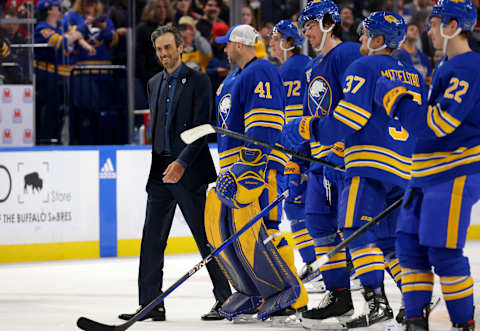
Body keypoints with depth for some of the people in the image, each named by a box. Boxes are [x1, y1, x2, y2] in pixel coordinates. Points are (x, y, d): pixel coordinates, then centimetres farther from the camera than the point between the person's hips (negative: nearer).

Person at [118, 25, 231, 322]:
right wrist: (157, 162, 15)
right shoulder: (154, 84, 16)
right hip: (160, 171, 7)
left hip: (189, 171, -7)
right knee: (152, 239, 2)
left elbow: (202, 128, -12)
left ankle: (224, 299, 5)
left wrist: (182, 163, -21)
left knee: (205, 237, -2)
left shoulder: (198, 82, -6)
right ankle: (151, 303, 4)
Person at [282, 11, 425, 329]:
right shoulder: (413, 75, 20)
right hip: (407, 168, 8)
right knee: (391, 240, 15)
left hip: (372, 162, -8)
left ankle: (377, 301, -19)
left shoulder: (364, 67, -4)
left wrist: (310, 129, -5)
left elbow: (351, 115, -14)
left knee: (359, 231, -9)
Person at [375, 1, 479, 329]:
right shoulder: (447, 66, 16)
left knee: (443, 252, -10)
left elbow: (437, 123, -23)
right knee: (411, 244, 9)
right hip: (429, 176, 10)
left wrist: (396, 100, -15)